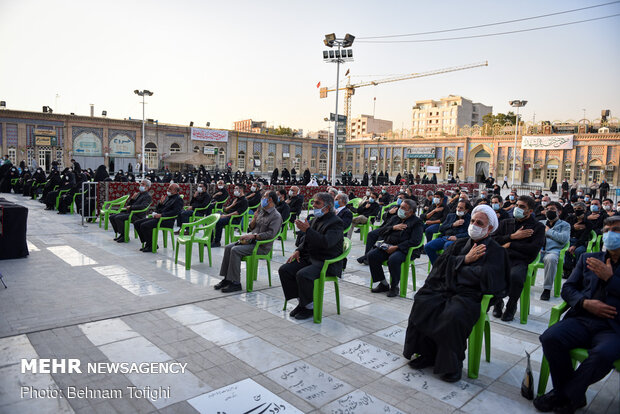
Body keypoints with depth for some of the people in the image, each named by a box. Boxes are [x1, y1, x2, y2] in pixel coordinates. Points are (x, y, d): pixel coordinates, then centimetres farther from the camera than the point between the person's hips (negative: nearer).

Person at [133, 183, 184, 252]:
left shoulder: (178, 199, -4)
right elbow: (157, 209, 24)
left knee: (144, 226, -25)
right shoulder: (167, 197, 21)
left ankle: (151, 246, -10)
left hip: (166, 220, -9)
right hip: (157, 217, 9)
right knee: (136, 223, 1)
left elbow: (175, 212, -19)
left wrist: (161, 215, -22)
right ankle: (147, 243, 6)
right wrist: (160, 203, 1)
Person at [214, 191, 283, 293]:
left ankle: (235, 283, -20)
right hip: (251, 241, 9)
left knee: (235, 250, -25)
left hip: (262, 246, -9)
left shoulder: (276, 216, -9)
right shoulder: (261, 211, 18)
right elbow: (251, 228, 20)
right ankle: (227, 279, -2)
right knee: (228, 247, -6)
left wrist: (253, 236, -26)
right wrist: (255, 219, 0)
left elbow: (270, 234, -21)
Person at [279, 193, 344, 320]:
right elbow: (306, 240, 24)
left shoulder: (336, 223, -12)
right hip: (309, 258, 9)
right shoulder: (316, 219, 15)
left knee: (302, 275, -31)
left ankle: (310, 306, -8)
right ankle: (301, 301, 4)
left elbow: (326, 242, -29)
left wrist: (307, 230, -29)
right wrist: (298, 251, 5)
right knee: (284, 270, -7)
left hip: (327, 263, -9)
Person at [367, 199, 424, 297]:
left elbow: (415, 241, -13)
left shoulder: (417, 222, 2)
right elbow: (381, 232, 17)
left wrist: (396, 247, -19)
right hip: (387, 246, 6)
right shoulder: (395, 218, 23)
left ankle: (394, 287, -15)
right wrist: (393, 227, -2)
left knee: (393, 259, -37)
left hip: (403, 249, -6)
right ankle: (383, 284, -5)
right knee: (371, 255, -17)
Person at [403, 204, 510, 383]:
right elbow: (443, 262, 6)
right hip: (445, 289, 5)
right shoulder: (460, 243, 19)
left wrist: (457, 268, -2)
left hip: (470, 296, -5)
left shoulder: (496, 251, 5)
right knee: (421, 302, -23)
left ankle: (452, 366, -12)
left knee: (453, 315, -35)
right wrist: (466, 259, -6)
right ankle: (427, 354, -6)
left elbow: (486, 278, -11)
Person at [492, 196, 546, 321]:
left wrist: (510, 244, -1)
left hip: (520, 261, -3)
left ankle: (511, 306, -6)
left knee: (515, 276, -37)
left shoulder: (538, 226, 12)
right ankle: (497, 302, -1)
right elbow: (494, 239, 9)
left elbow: (534, 249, -4)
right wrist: (513, 236, -1)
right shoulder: (506, 223, 23)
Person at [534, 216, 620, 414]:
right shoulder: (588, 258, 20)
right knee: (550, 337, -26)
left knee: (603, 353, -35)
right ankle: (571, 394, -5)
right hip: (582, 320, 3)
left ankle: (566, 395, -12)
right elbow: (567, 288, 15)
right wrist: (585, 303, -4)